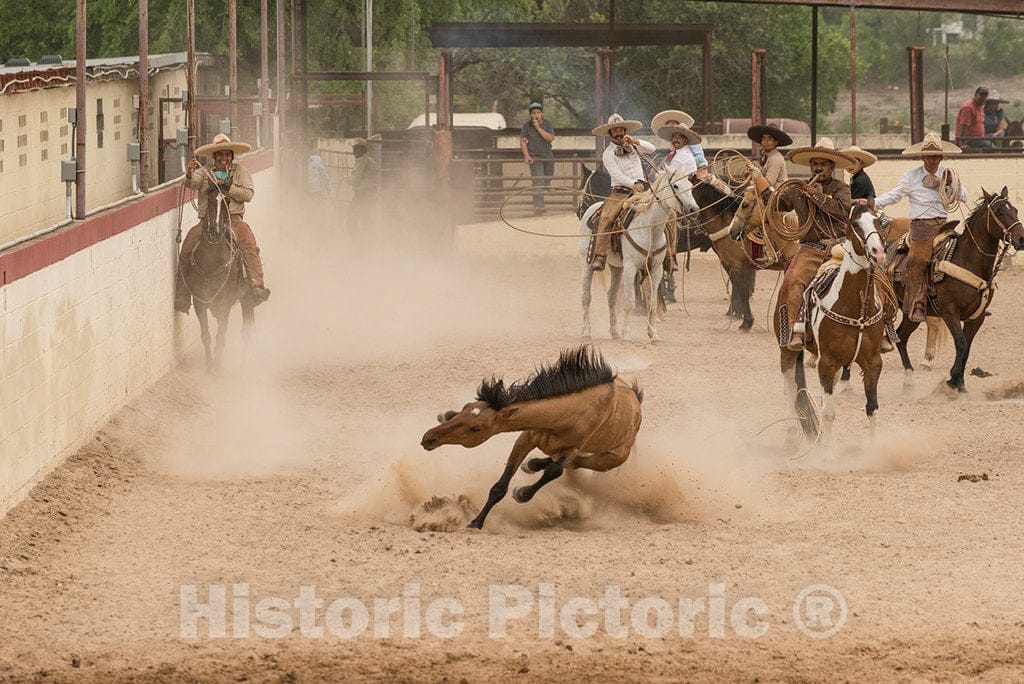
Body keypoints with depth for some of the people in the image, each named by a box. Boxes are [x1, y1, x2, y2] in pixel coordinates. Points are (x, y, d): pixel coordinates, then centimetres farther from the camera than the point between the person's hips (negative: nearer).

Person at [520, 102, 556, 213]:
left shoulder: (547, 125, 2)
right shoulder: (527, 126, -2)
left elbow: (550, 138, -12)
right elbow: (522, 141, -2)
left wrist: (538, 128, -17)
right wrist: (526, 155, -14)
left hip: (548, 157, 3)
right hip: (535, 157, -3)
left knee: (547, 180, 14)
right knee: (538, 182, -15)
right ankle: (538, 206, -20)